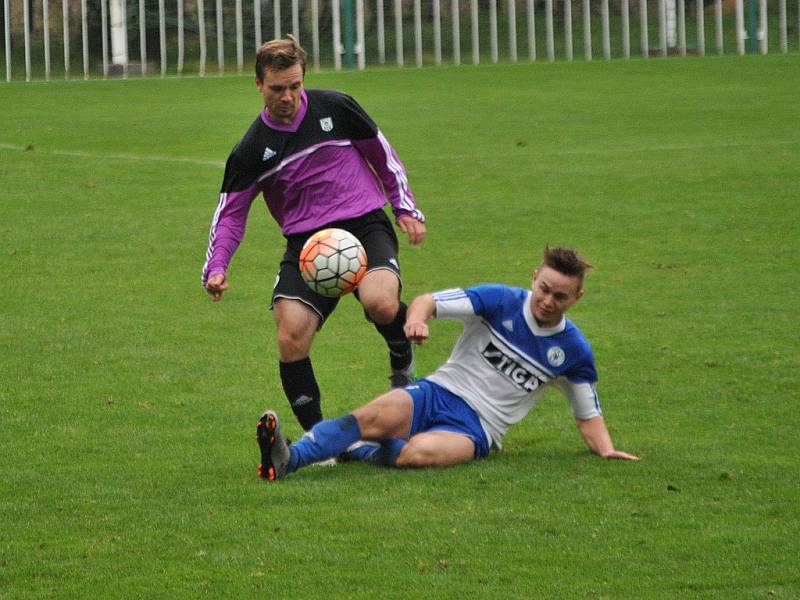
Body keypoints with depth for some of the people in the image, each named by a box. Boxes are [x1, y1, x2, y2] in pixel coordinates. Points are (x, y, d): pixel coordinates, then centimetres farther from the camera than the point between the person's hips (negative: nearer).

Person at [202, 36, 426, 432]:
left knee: (380, 302, -33)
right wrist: (215, 268, -5)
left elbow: (383, 154, 15)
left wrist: (406, 208, 11)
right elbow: (231, 212, 10)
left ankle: (403, 362, 2)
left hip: (365, 225, -2)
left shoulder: (334, 108, 2)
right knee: (290, 336, -19)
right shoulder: (252, 149, 3)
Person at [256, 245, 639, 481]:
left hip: (475, 429, 0)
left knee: (421, 452, -38)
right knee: (376, 416, -34)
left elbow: (588, 414, 18)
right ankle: (287, 458, -49)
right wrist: (417, 318, -29)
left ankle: (352, 450, -21)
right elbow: (429, 302, -5)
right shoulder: (503, 301, 1)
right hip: (439, 393, 0)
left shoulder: (573, 350, 6)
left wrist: (606, 449, -2)